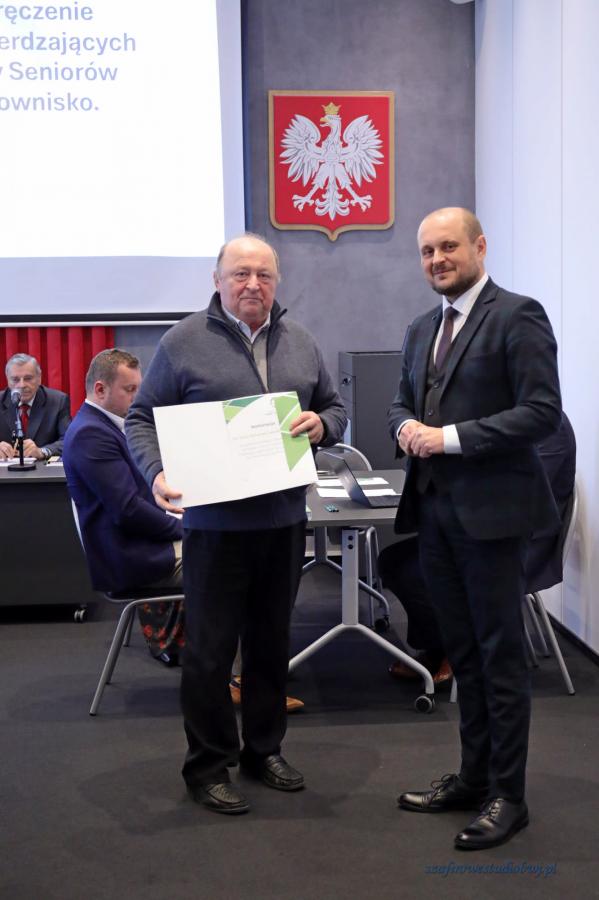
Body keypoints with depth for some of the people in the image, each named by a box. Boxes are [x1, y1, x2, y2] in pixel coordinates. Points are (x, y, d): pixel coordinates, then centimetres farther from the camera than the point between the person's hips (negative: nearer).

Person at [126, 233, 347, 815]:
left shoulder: (300, 343, 10)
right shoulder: (184, 341, -4)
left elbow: (334, 407, 18)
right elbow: (142, 418, -2)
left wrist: (322, 425, -6)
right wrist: (157, 473, -20)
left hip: (284, 520, 5)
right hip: (215, 521, -5)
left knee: (271, 640, 16)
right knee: (210, 647, 3)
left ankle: (263, 749, 32)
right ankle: (208, 766, 19)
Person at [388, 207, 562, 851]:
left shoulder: (517, 317, -9)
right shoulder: (422, 330, 15)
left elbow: (542, 411, -16)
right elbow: (402, 400, 22)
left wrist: (451, 436, -19)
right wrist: (405, 426, -2)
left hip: (489, 509, -7)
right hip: (434, 509, 7)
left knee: (500, 655, 2)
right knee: (462, 652, 16)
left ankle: (507, 795, 15)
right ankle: (473, 776, 30)